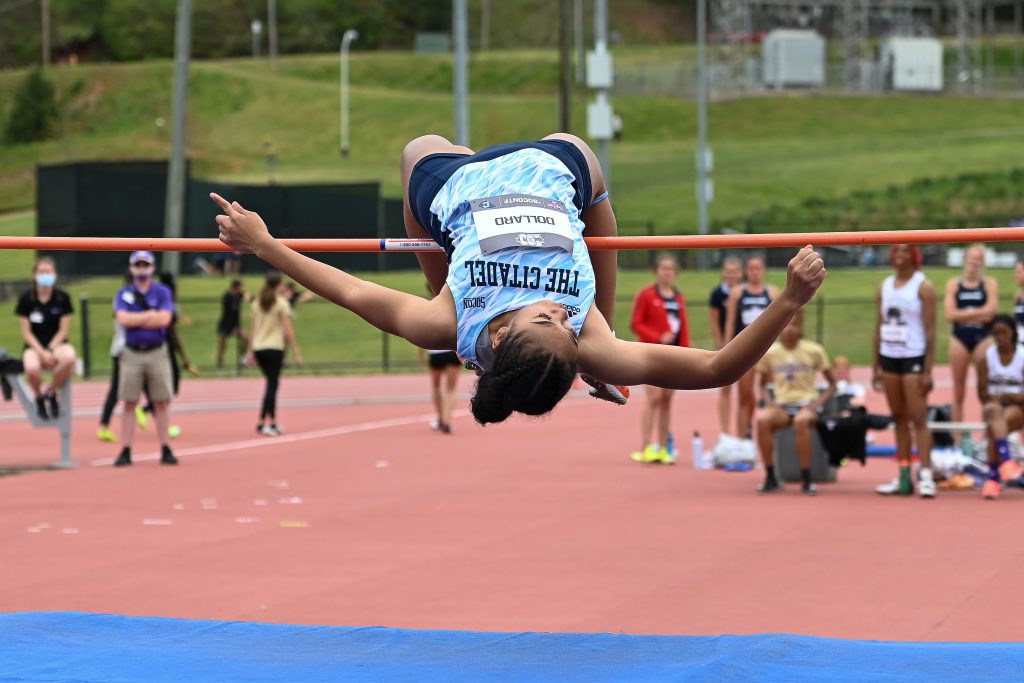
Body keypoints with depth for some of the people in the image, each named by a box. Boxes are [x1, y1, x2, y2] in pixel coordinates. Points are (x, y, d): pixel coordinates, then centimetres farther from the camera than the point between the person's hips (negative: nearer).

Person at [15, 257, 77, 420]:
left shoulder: (62, 298, -1)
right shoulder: (26, 299, -2)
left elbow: (63, 330, -1)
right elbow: (26, 332, -2)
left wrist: (49, 350, -14)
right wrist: (41, 352, -15)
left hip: (57, 344, 1)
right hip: (34, 346, -1)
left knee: (69, 357, -37)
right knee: (31, 367, -37)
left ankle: (51, 392, -7)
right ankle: (38, 397, -1)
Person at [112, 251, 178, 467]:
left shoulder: (162, 292, 4)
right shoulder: (124, 293, 7)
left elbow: (164, 319, -11)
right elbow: (122, 319, -10)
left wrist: (136, 320, -9)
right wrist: (150, 315, -9)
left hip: (156, 352, -1)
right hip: (132, 353, 1)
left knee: (161, 402, 0)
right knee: (129, 403, 0)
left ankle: (165, 450, 3)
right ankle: (126, 451, 1)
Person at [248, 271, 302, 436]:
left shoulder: (257, 303, 9)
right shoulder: (281, 303, -7)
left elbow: (253, 330, 11)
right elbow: (288, 331, -10)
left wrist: (251, 352, 16)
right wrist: (296, 353, -6)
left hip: (259, 348, 6)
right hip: (274, 349, -6)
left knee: (272, 384, 16)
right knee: (272, 385, -4)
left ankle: (272, 421, 18)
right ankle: (265, 423, -12)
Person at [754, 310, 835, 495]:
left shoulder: (814, 351, -2)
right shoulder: (769, 352, 3)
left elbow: (832, 384, 5)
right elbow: (763, 385, 15)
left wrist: (817, 403, -11)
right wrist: (769, 401, -6)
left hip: (807, 405, -2)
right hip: (781, 406, 2)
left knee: (801, 420, -39)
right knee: (762, 419, -33)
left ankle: (806, 480, -30)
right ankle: (770, 478, -21)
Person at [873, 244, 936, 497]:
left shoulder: (922, 287, -5)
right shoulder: (884, 286, 12)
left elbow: (930, 330, -9)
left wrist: (928, 370, -14)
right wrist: (876, 366, 10)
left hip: (914, 358, -6)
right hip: (889, 357, 6)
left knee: (918, 419, -10)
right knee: (899, 418, 7)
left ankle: (925, 476, -13)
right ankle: (904, 478, 9)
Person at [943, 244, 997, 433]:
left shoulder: (990, 284, 2)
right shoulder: (953, 284, 3)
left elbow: (990, 312, -10)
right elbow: (950, 314, -7)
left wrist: (964, 314, -12)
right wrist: (977, 313, -11)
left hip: (982, 337, -1)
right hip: (959, 338, 1)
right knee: (958, 391, 5)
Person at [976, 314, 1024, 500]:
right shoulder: (986, 358, 2)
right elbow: (982, 394, 3)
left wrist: (1008, 396, -20)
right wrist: (994, 397, -16)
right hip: (993, 404, 1)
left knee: (993, 428, -35)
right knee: (994, 411, -38)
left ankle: (993, 478, -29)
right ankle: (1006, 459, -52)